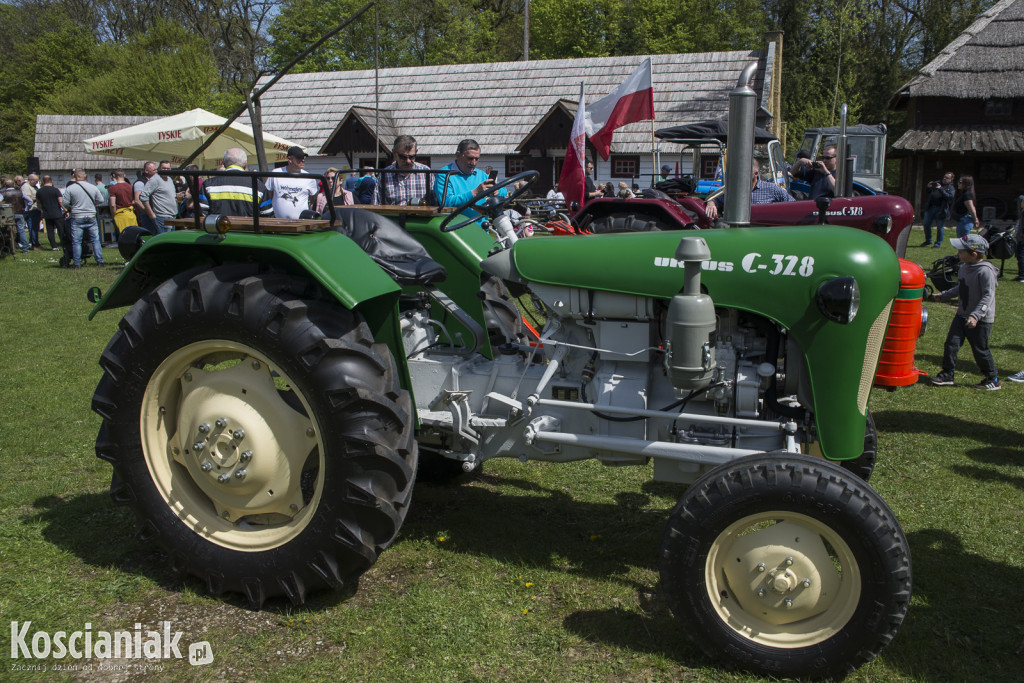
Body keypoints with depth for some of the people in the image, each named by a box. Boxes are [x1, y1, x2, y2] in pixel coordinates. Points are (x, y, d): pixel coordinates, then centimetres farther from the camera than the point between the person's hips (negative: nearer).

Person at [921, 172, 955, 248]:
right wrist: (928, 187, 2)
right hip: (930, 207, 5)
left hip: (940, 209, -5)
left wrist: (941, 189, -23)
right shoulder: (937, 183, 15)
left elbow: (950, 197, -17)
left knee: (940, 226, 1)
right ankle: (928, 240, 25)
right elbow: (928, 193, 24)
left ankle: (938, 243, 13)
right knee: (926, 224, 7)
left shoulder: (951, 188, 0)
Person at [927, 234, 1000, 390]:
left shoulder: (985, 271, -20)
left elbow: (988, 296, -24)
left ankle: (993, 380, 20)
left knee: (980, 350, 3)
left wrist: (976, 315, -31)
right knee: (951, 343, 3)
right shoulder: (964, 268, 6)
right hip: (962, 315, 7)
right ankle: (947, 375, 13)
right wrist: (943, 295, 25)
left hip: (981, 319, -7)